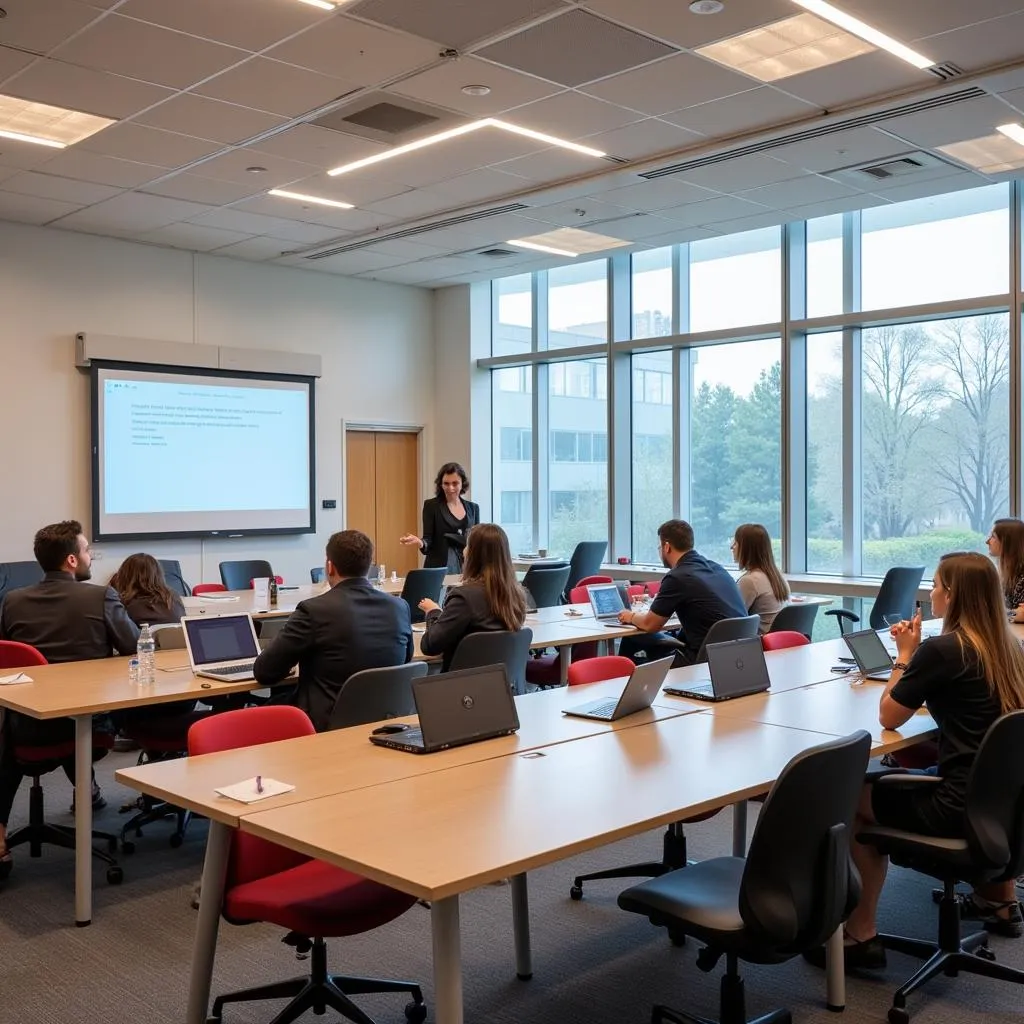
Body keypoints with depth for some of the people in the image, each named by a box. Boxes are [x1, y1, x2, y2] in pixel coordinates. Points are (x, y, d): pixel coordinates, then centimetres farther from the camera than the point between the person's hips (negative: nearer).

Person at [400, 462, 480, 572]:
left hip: (466, 568, 3)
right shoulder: (431, 505, 0)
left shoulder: (473, 507, 10)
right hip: (439, 568, -3)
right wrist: (419, 542, -25)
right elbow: (428, 542, -4)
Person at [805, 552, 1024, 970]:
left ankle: (861, 933, 12)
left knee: (855, 799, 9)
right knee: (916, 775, 35)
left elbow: (889, 717, -7)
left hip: (964, 806, -8)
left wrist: (905, 655, 2)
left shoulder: (942, 649, -17)